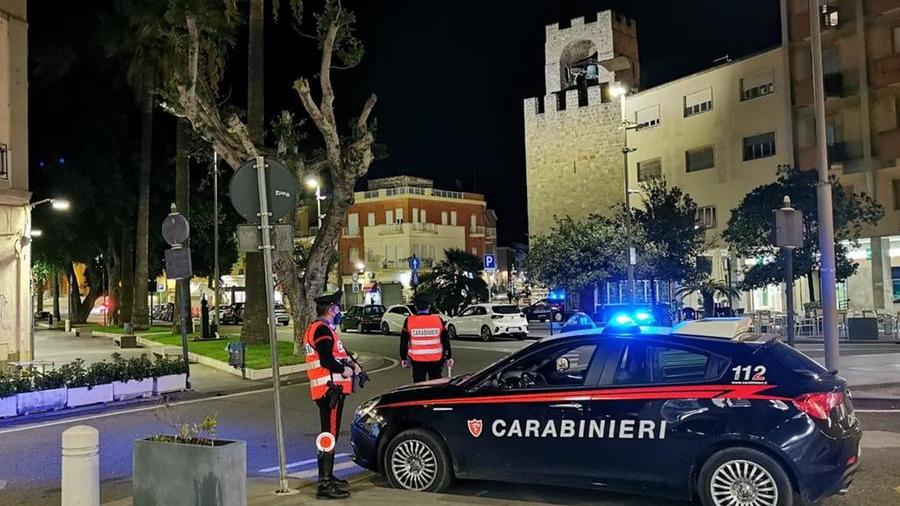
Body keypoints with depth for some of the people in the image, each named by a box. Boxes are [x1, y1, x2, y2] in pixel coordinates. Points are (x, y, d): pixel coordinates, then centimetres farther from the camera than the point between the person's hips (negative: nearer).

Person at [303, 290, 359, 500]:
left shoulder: (317, 328, 19)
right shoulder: (322, 329, -15)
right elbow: (326, 361, -25)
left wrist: (349, 364, 7)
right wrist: (346, 370, -11)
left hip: (330, 389, 11)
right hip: (330, 388, -11)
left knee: (330, 434, 20)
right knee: (329, 436, -10)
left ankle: (327, 477, 31)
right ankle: (325, 485, -9)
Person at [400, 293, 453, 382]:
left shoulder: (409, 321, -4)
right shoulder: (438, 320, -2)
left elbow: (404, 342, 2)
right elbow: (445, 341, 4)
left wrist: (403, 358, 13)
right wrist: (448, 357, 13)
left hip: (417, 361, -1)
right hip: (436, 360, 1)